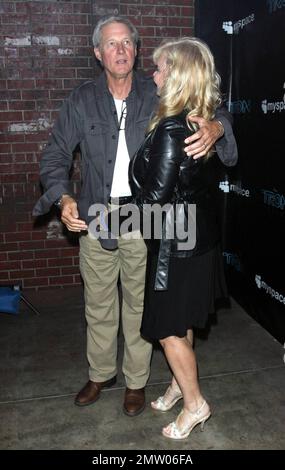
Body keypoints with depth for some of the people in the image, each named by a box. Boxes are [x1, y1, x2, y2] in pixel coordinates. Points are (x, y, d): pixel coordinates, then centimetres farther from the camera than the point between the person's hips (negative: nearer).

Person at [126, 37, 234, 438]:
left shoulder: (171, 129, -22)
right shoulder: (202, 121, 4)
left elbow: (155, 196, -21)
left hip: (176, 240, -9)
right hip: (199, 234, 9)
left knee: (168, 328, 7)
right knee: (181, 323, 22)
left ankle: (195, 404, 24)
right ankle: (181, 383, 41)